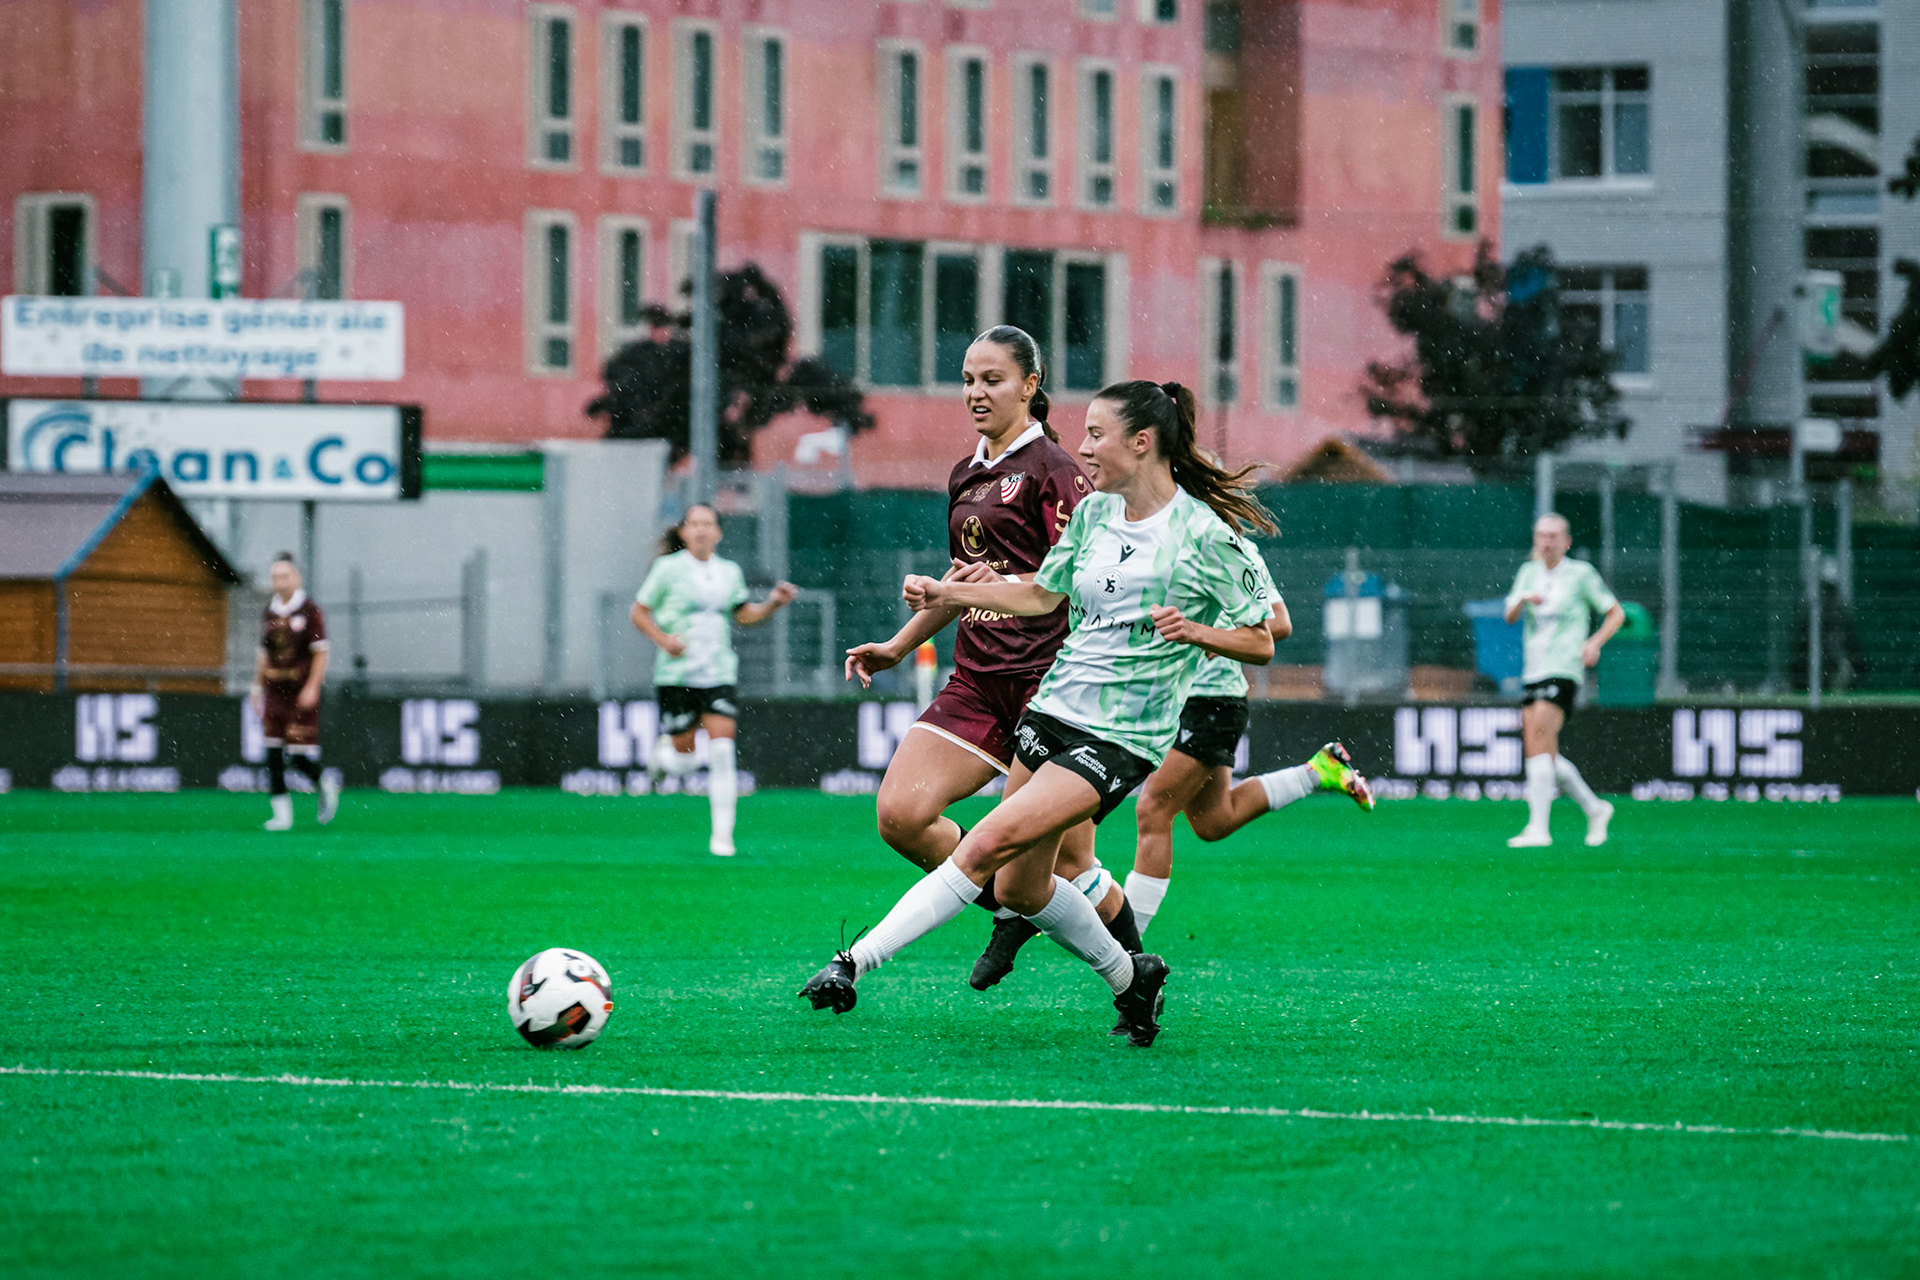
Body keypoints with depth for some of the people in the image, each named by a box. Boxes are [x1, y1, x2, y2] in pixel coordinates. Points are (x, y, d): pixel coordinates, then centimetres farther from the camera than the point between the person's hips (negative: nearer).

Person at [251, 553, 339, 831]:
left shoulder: (310, 611, -6)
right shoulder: (268, 613, 10)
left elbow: (320, 653, -8)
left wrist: (312, 688, -16)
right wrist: (257, 687, 12)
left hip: (301, 692, -5)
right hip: (274, 691, 5)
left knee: (300, 756, -7)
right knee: (273, 756, -1)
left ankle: (325, 784, 23)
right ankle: (281, 815, 5)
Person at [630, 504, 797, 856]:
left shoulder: (729, 572, 9)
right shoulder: (669, 569, -3)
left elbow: (745, 615, 21)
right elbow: (639, 613, 1)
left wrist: (774, 603, 3)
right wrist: (663, 639, -15)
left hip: (718, 675, 3)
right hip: (676, 676, -3)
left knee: (722, 751, -11)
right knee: (685, 759, 0)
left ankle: (722, 834, -5)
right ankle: (663, 752, 38)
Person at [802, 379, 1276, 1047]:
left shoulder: (1206, 535, -11)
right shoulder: (1095, 513, 8)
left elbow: (1260, 641, -6)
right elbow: (1043, 595, 22)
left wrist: (1195, 631, -23)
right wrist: (947, 593, 15)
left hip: (1119, 736, -8)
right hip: (1053, 709, 8)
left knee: (988, 845, -20)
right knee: (1019, 888, 8)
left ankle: (857, 960, -22)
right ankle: (1129, 977, 29)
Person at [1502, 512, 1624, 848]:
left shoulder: (1580, 573, 0)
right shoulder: (1528, 573, 14)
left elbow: (1616, 613, 6)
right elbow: (1509, 616, 5)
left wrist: (1595, 642, -12)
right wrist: (1523, 599, -18)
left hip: (1564, 670, -6)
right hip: (1533, 673, 6)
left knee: (1537, 741, -21)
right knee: (1545, 756, 4)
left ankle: (1538, 828, -25)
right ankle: (1595, 809, 23)